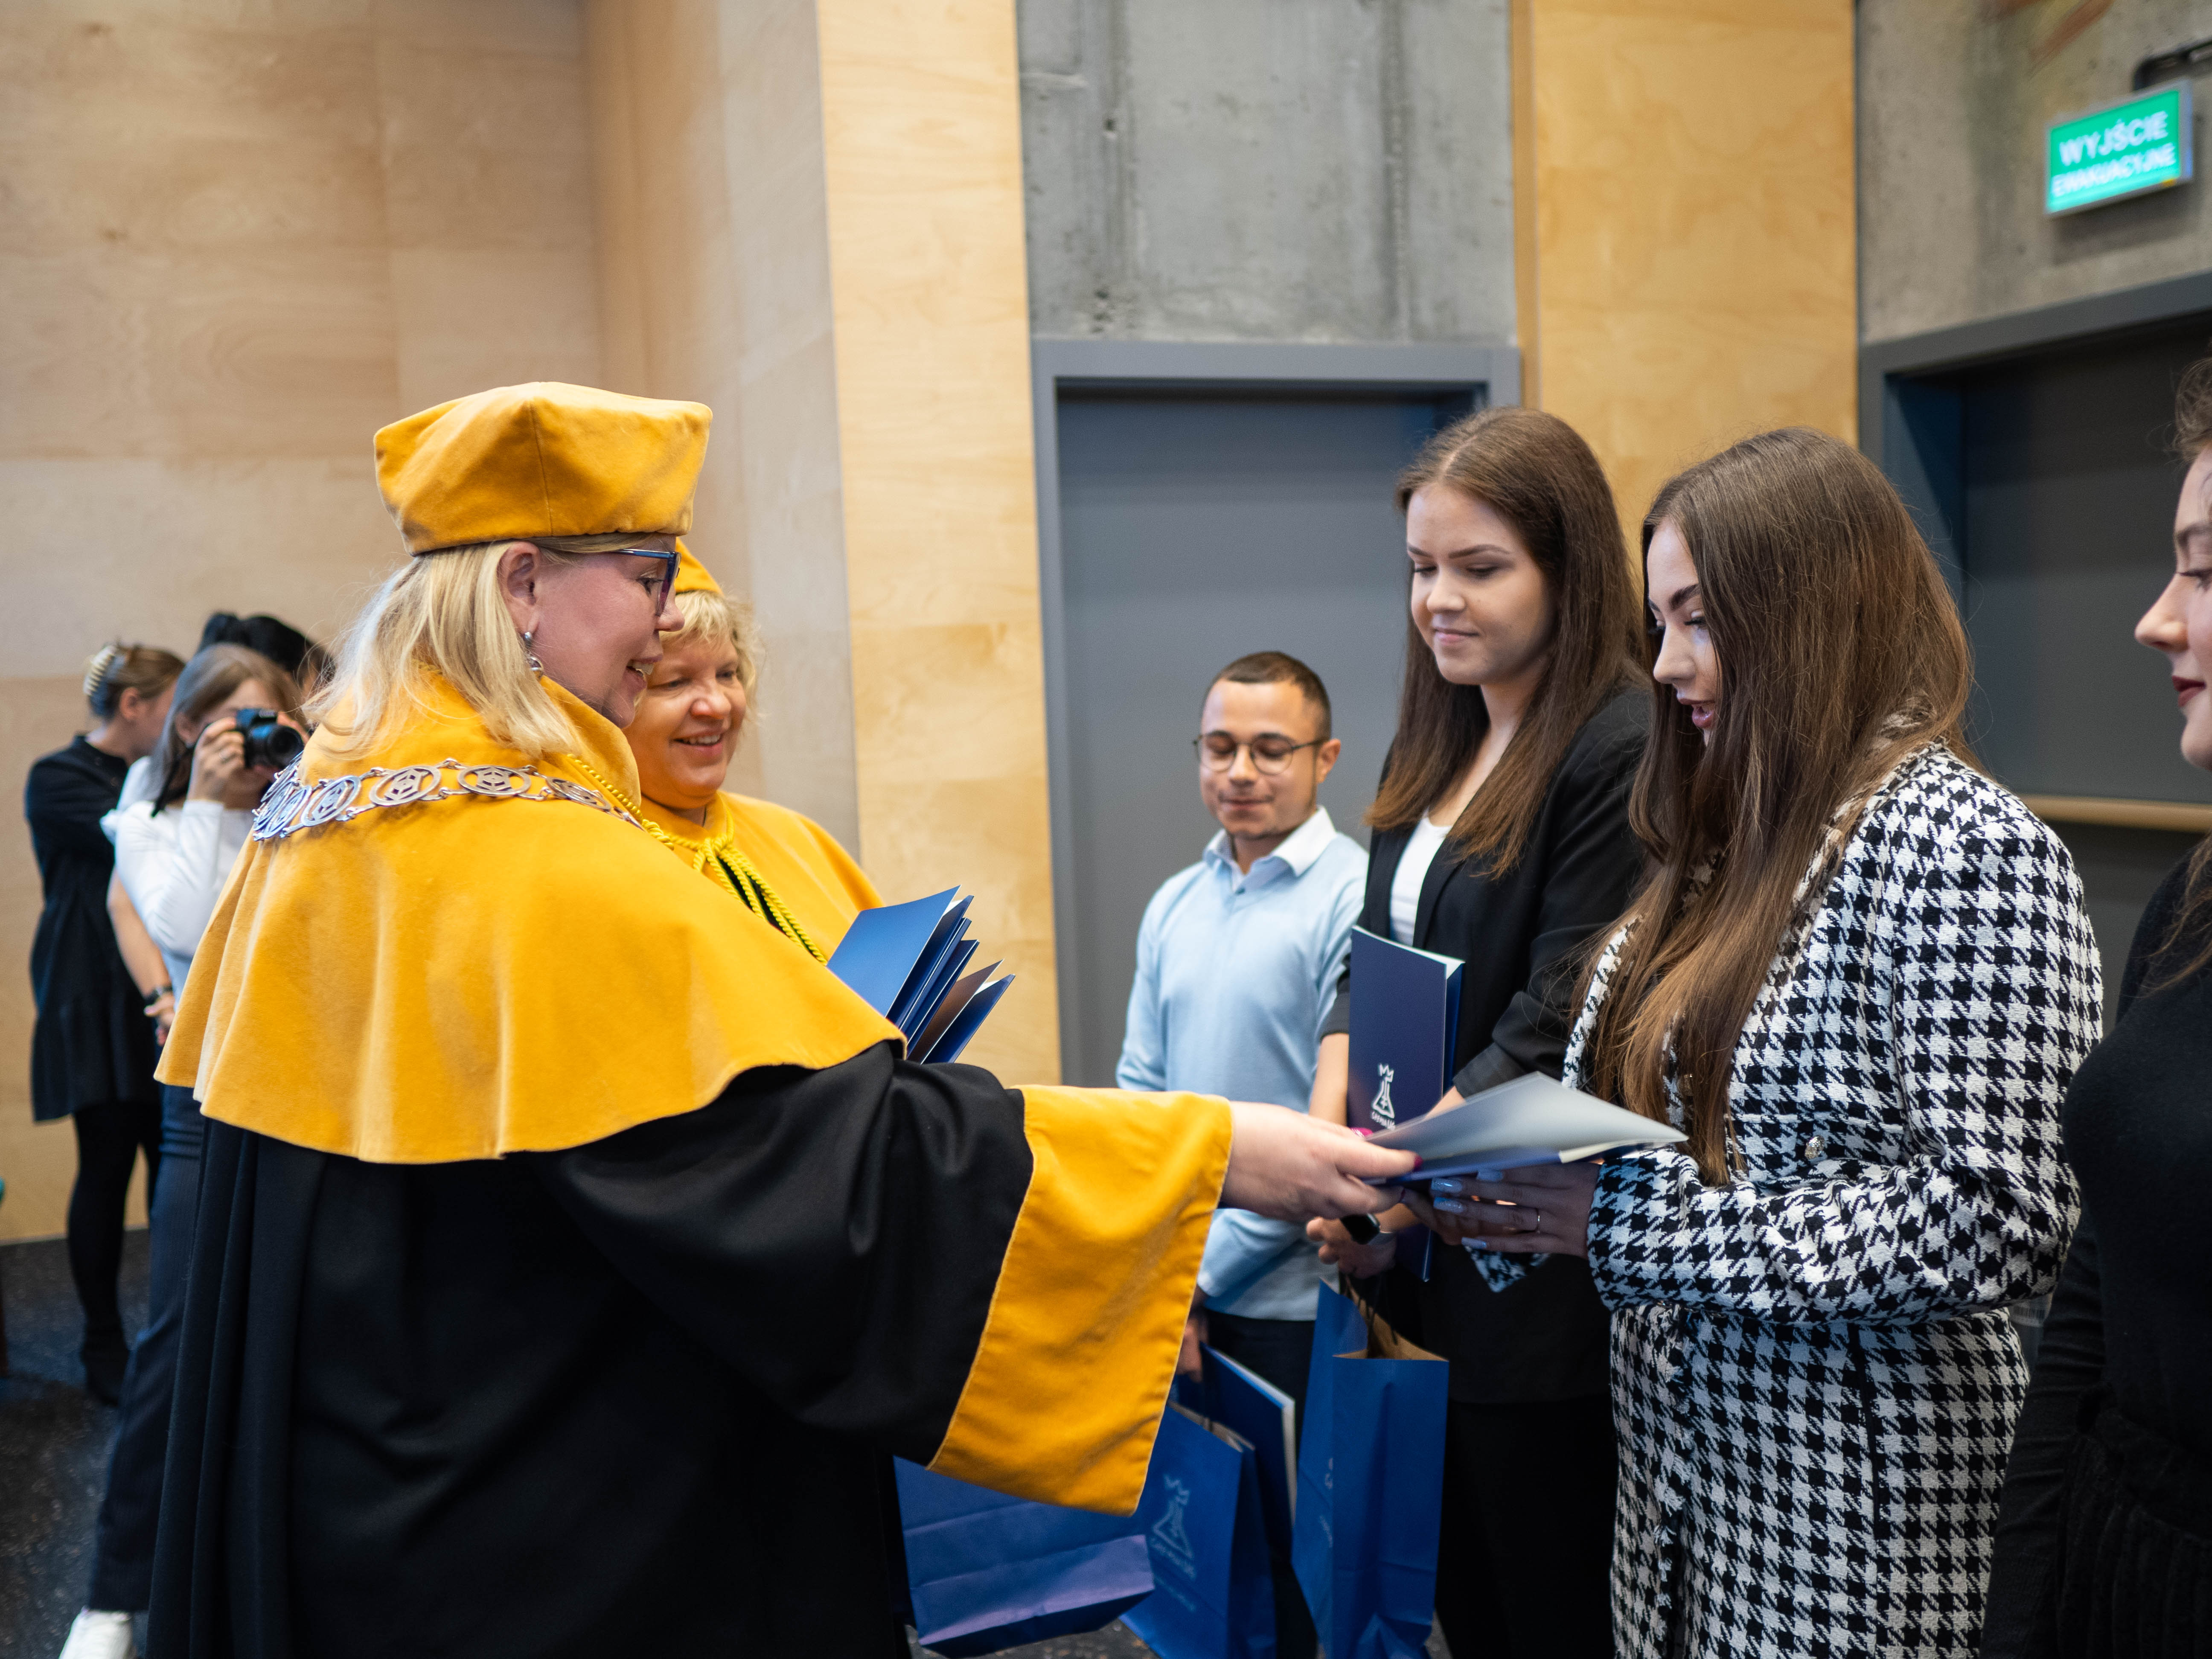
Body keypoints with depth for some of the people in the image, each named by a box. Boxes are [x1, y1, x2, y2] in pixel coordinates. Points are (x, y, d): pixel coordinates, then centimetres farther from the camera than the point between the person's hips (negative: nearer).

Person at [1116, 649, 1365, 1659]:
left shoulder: (1356, 898, -12)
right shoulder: (1173, 905, 8)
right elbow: (1140, 1089, 10)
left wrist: (1204, 1270, -13)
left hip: (1293, 1302, -5)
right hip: (1178, 1291, 5)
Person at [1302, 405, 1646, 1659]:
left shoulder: (1621, 755, -15)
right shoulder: (1437, 749, 11)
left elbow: (1554, 1035, -18)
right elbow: (1374, 960, 10)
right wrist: (1328, 1144, -5)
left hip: (1537, 1276, -7)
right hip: (1426, 1264, 8)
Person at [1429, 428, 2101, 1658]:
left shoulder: (1963, 843, -16)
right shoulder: (1737, 843, 8)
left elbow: (2001, 1219, -23)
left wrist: (1633, 1223, -23)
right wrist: (1500, 1173, -4)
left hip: (1862, 1515, -7)